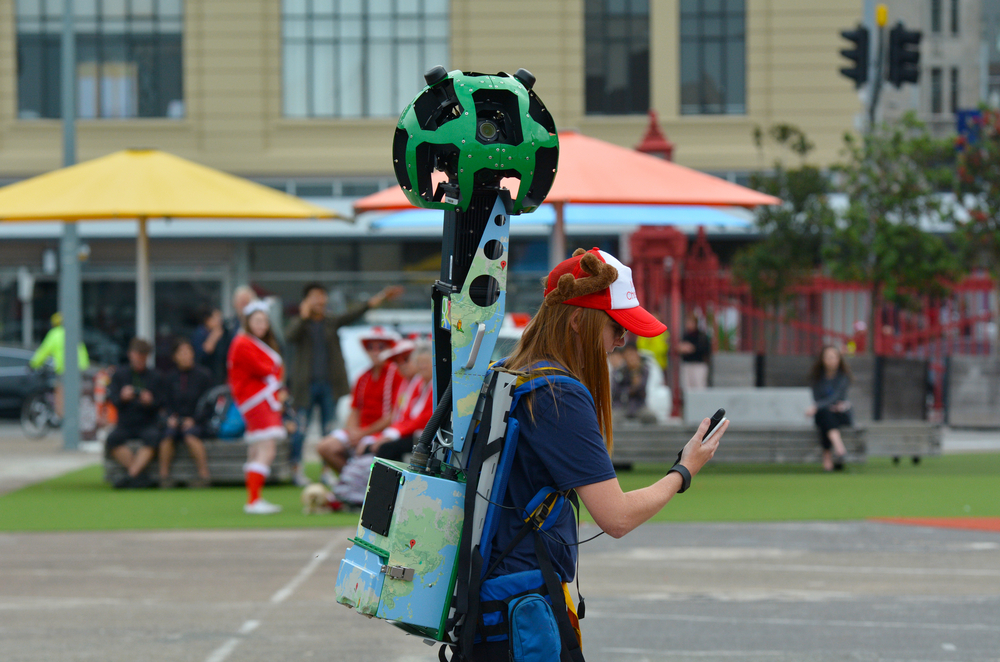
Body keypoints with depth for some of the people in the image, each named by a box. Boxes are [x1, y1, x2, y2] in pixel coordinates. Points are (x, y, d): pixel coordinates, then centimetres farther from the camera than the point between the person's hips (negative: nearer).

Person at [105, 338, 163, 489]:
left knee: (153, 437, -35)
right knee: (112, 440, -30)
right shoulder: (120, 373, 11)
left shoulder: (154, 376, 9)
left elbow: (160, 403, 5)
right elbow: (113, 398, 2)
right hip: (125, 425, 1)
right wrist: (122, 397, -21)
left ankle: (131, 474, -35)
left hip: (148, 424, -1)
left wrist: (150, 402, -18)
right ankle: (139, 474, -30)